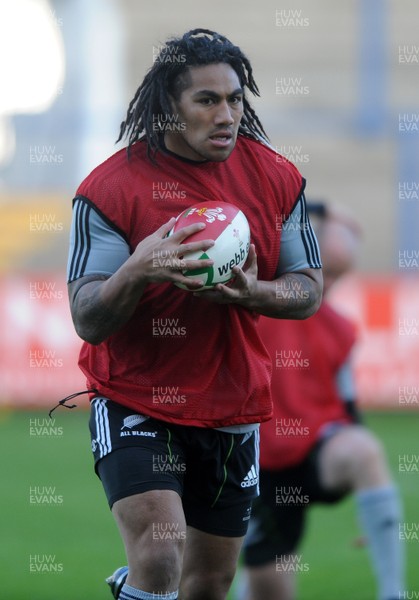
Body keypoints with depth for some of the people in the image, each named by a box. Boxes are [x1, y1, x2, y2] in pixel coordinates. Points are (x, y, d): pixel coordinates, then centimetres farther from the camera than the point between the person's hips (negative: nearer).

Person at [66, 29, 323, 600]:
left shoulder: (276, 178, -1)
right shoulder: (110, 188, -13)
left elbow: (310, 291, 4)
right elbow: (88, 321, -15)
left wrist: (253, 293, -19)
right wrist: (137, 271, -35)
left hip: (234, 406, 5)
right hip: (134, 399, -4)